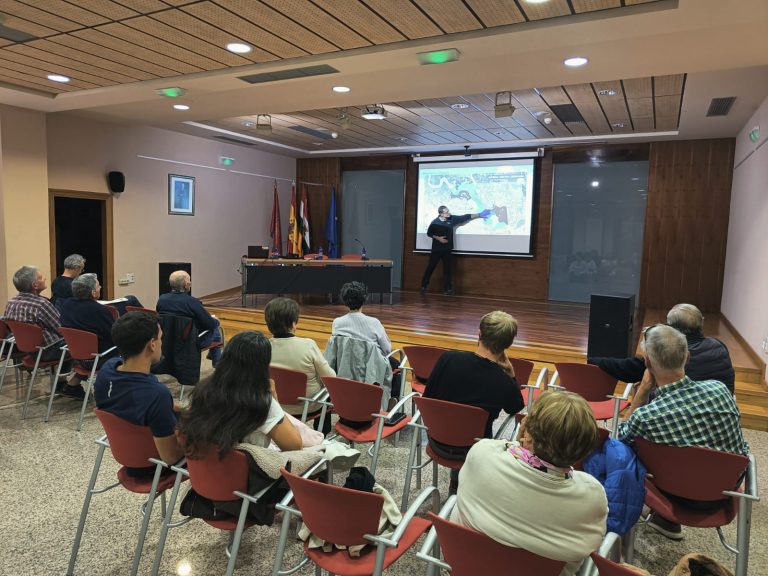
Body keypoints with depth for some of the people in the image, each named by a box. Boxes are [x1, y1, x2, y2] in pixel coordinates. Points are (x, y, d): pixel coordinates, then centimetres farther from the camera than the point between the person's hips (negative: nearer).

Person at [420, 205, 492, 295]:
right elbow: (429, 233, 0)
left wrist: (479, 215, 2)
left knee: (447, 269, 4)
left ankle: (447, 289, 11)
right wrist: (437, 238, -15)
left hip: (447, 249, 3)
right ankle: (424, 286, 14)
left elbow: (465, 217, 1)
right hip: (436, 249, -3)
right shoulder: (435, 222, -11)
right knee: (431, 267, 2)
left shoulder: (452, 219, -3)